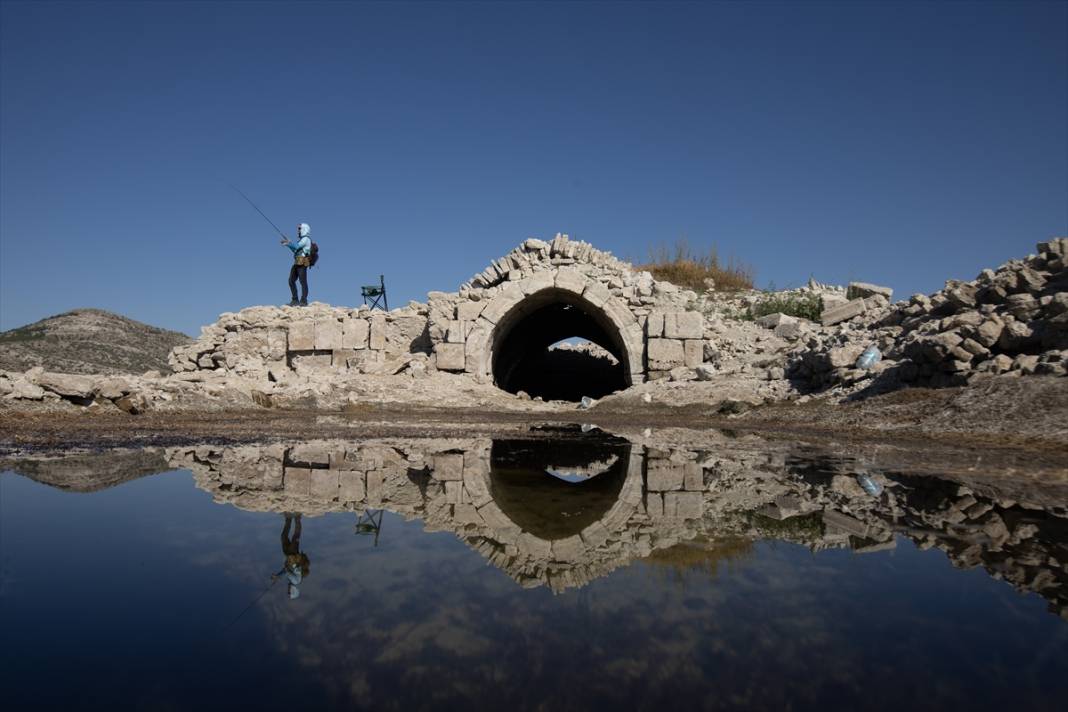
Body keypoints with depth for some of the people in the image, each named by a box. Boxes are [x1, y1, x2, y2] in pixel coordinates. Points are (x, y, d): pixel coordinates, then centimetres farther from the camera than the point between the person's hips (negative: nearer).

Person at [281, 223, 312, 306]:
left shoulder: (306, 239, -5)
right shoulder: (302, 239, 25)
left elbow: (297, 246, -15)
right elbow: (295, 249, 28)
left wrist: (288, 243, -2)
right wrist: (288, 243, 18)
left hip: (302, 263, -10)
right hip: (297, 263, 10)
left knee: (303, 282, -9)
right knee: (291, 281, 6)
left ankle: (303, 301, -9)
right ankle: (295, 300, 9)